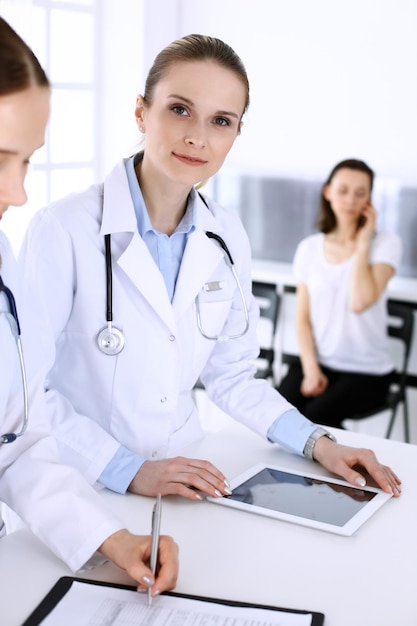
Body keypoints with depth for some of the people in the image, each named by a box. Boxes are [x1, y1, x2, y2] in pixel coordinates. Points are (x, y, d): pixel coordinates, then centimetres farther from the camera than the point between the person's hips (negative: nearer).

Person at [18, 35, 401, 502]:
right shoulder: (63, 230, -13)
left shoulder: (227, 237, 3)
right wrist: (127, 469, -17)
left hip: (183, 482, 3)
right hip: (80, 490, -2)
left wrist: (317, 442, 2)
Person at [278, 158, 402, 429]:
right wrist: (311, 369, -9)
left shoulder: (386, 242, -3)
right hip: (317, 360, 3)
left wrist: (363, 242, -10)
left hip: (367, 370, -2)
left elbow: (360, 302, -20)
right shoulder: (310, 247, 6)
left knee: (316, 417, -28)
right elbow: (303, 318, 5)